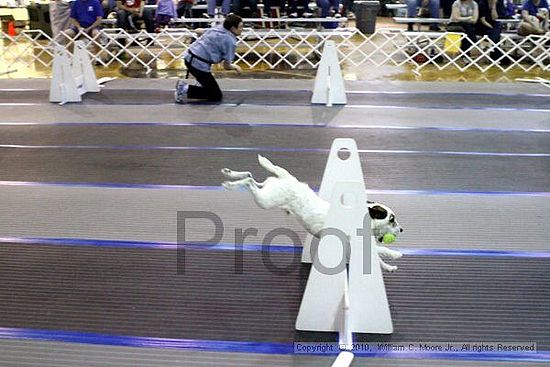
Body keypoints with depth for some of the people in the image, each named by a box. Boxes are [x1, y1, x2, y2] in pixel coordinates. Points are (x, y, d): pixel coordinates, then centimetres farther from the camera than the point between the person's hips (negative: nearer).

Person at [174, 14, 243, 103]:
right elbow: (226, 66, -8)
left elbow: (200, 31, 31)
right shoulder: (230, 41, -11)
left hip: (188, 57, 9)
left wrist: (198, 30, 55)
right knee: (217, 96, 0)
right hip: (199, 65, -9)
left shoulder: (218, 28, 12)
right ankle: (186, 90, -10)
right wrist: (235, 67, 13)